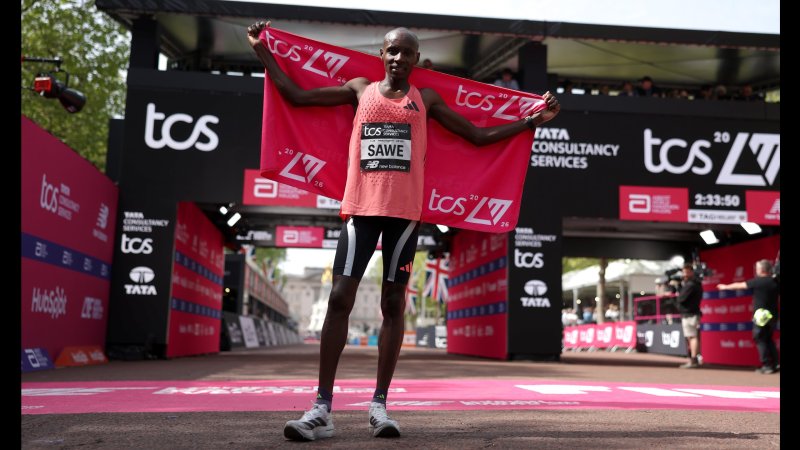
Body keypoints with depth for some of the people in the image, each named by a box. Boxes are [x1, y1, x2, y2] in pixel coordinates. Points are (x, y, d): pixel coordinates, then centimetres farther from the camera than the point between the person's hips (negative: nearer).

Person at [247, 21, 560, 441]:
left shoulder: (426, 100, 12)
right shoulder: (360, 89, 12)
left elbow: (479, 136, 16)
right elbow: (296, 96, 15)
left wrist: (533, 120, 12)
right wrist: (263, 51, 15)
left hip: (404, 211, 1)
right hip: (360, 207, 0)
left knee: (393, 304, 1)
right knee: (339, 299, -8)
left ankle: (379, 404, 8)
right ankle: (322, 407, -5)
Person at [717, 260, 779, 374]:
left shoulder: (757, 281, -9)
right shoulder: (775, 282, 5)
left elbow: (740, 285, 3)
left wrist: (725, 287, 17)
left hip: (761, 316, -6)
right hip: (773, 315, 6)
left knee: (760, 339, 0)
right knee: (768, 339, 17)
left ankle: (767, 365, -5)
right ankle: (774, 364, 15)